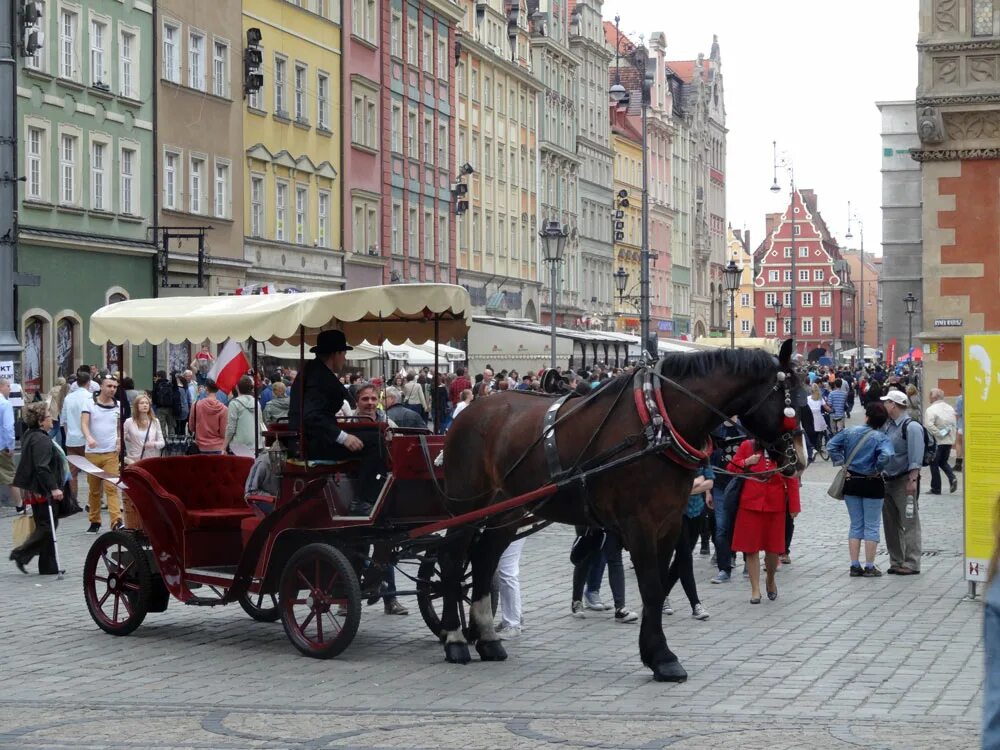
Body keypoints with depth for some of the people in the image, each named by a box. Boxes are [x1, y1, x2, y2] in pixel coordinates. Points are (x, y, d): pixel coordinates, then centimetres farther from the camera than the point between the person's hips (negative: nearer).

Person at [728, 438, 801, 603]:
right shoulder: (747, 446, 2)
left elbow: (792, 478, 2)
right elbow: (731, 468, 6)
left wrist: (794, 506, -1)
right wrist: (747, 462, -13)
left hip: (775, 506, 0)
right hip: (750, 505, 0)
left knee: (773, 549, 5)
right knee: (751, 548, 0)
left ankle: (771, 580, 32)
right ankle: (755, 590, 8)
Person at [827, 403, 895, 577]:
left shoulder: (850, 432, -2)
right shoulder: (881, 438, -14)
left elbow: (831, 446, -3)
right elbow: (886, 455, -31)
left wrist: (841, 464, -1)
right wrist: (877, 470, -14)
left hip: (851, 482, 4)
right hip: (871, 484, -4)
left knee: (855, 525, 12)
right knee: (871, 526, 5)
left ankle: (855, 566, 10)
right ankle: (870, 567, 5)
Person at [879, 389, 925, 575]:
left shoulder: (911, 427, -13)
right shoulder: (886, 426, 12)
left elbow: (916, 457, -18)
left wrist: (912, 481, -22)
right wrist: (880, 475, 15)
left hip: (904, 482, -9)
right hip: (888, 481, 9)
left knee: (909, 523, -4)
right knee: (891, 524, 12)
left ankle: (911, 564, -2)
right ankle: (896, 562, 20)